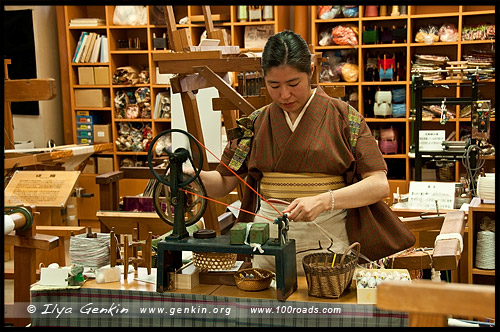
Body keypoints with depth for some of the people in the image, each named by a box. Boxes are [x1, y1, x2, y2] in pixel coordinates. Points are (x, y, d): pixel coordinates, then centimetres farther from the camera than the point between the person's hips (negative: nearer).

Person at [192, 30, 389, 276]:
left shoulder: (342, 115, -1)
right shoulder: (256, 123, 8)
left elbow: (379, 185, -8)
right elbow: (223, 183, 9)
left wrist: (323, 201, -21)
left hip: (327, 241, -2)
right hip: (267, 241, 2)